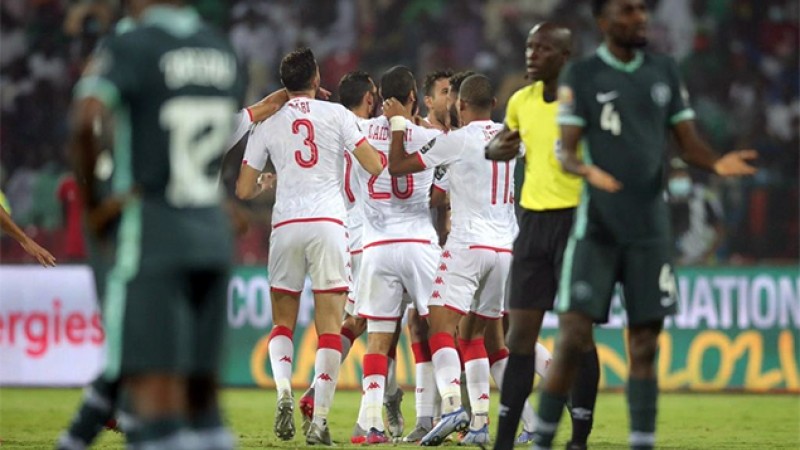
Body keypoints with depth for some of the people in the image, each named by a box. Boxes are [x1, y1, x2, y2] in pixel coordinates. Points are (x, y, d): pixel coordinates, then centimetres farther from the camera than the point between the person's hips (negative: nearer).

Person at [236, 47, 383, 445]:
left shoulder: (267, 124, 9)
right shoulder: (336, 114, 4)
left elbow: (244, 191, 10)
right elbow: (375, 166, 0)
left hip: (286, 225, 2)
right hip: (329, 222, -2)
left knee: (282, 322, 15)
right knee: (329, 327, 0)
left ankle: (283, 389, -11)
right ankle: (319, 419, -8)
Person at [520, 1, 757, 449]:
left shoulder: (665, 72, 9)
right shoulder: (582, 76, -1)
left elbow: (690, 144, 9)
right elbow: (566, 151, -6)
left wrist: (717, 163, -13)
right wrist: (586, 170, -29)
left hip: (650, 228, 3)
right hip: (597, 227, -3)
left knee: (645, 344, 1)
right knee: (575, 335, -10)